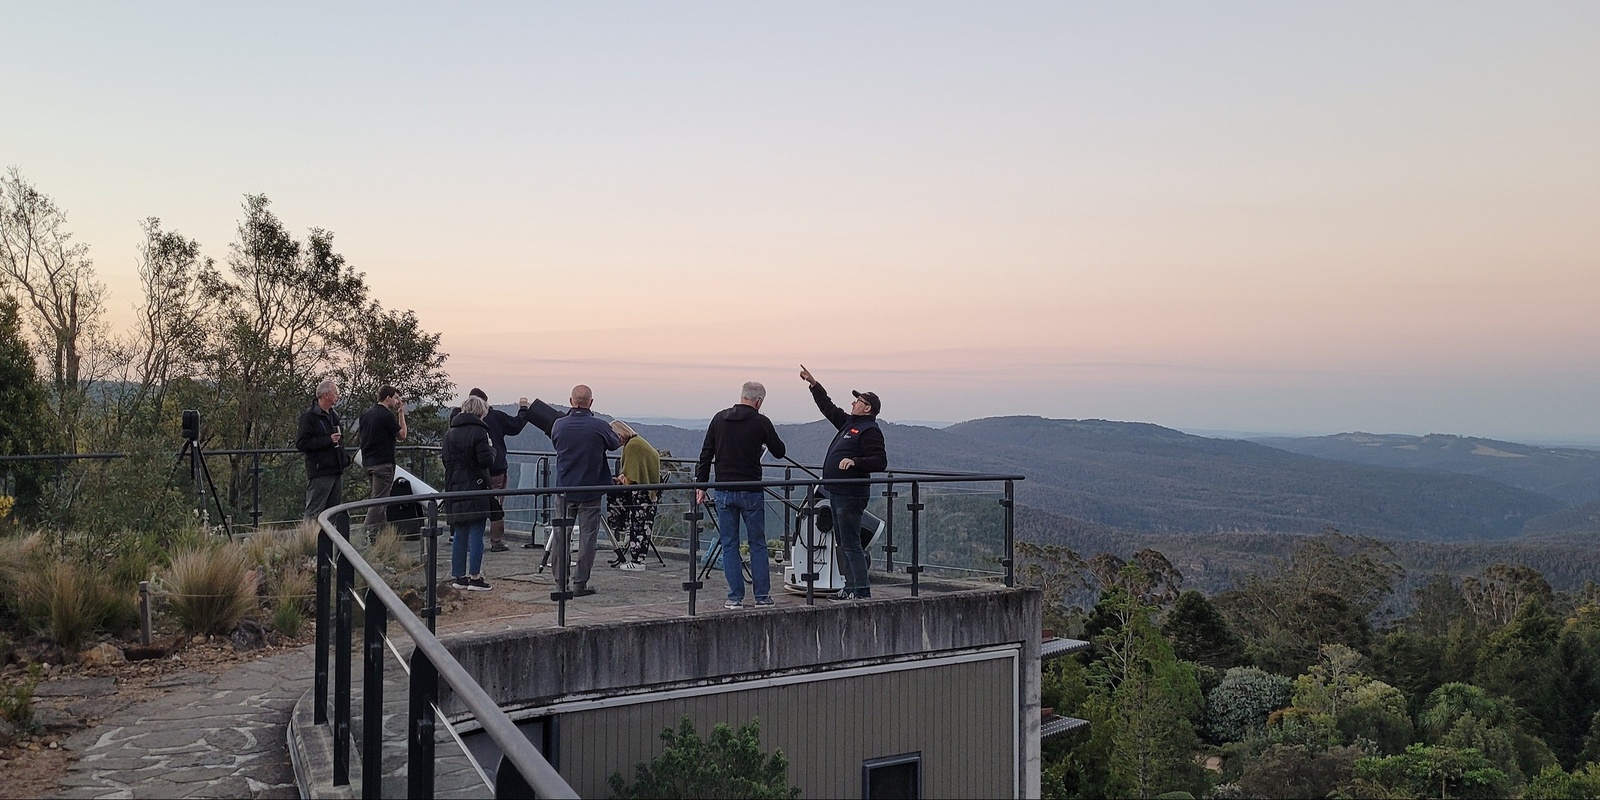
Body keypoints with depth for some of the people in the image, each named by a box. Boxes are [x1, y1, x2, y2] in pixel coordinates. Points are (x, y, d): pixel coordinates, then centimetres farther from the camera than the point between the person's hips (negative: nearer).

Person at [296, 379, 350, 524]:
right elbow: (301, 443, -16)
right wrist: (328, 440, -17)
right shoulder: (309, 416, -8)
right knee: (314, 513, -8)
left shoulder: (333, 416, 19)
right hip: (320, 473, -8)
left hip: (337, 471, 8)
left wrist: (345, 458, 16)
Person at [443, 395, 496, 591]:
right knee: (476, 533, -1)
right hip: (476, 488, -6)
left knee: (459, 534, 11)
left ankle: (459, 576, 14)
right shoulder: (478, 431, -12)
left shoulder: (450, 433, 10)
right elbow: (487, 460, -15)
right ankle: (474, 577, -1)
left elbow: (446, 459, 12)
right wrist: (492, 448, 3)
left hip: (455, 489, 6)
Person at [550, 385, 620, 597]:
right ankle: (580, 583, 3)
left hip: (564, 490, 3)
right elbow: (615, 444, 8)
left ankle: (560, 582, 14)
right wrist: (622, 439, 30)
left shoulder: (559, 425, -2)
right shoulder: (599, 427, -10)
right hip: (590, 491, -3)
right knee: (587, 536, 3)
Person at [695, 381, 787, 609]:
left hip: (724, 492, 3)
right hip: (750, 492, -2)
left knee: (729, 545, 7)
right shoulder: (760, 422, -6)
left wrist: (701, 484, 10)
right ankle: (762, 596, 10)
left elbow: (706, 454, 6)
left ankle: (735, 597, 6)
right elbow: (779, 452, 5)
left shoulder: (719, 419, 6)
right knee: (758, 544, 8)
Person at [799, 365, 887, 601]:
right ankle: (850, 588, 19)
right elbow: (828, 408, 29)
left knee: (851, 544, -9)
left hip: (850, 495, -10)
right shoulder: (849, 423, 17)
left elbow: (880, 462, -19)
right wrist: (813, 384, 29)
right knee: (844, 543, 13)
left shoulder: (870, 431, -11)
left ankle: (862, 591, -6)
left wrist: (855, 461, -31)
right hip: (837, 493, 10)